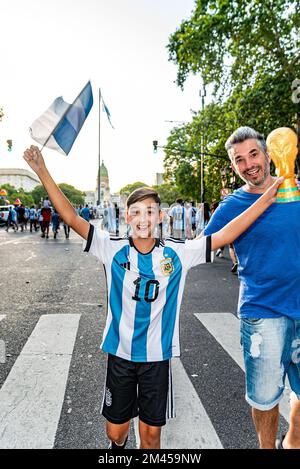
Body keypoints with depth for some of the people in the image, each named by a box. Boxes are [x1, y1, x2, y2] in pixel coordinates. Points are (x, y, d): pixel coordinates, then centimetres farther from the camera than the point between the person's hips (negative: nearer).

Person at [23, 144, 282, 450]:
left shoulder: (177, 253, -9)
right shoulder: (114, 250, -10)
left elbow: (226, 234, -10)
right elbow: (71, 218, -13)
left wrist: (268, 196, -11)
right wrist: (43, 173, -17)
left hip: (157, 355, 0)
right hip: (120, 352, 1)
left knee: (151, 433, 15)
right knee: (115, 429, 19)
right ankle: (118, 446, 54)